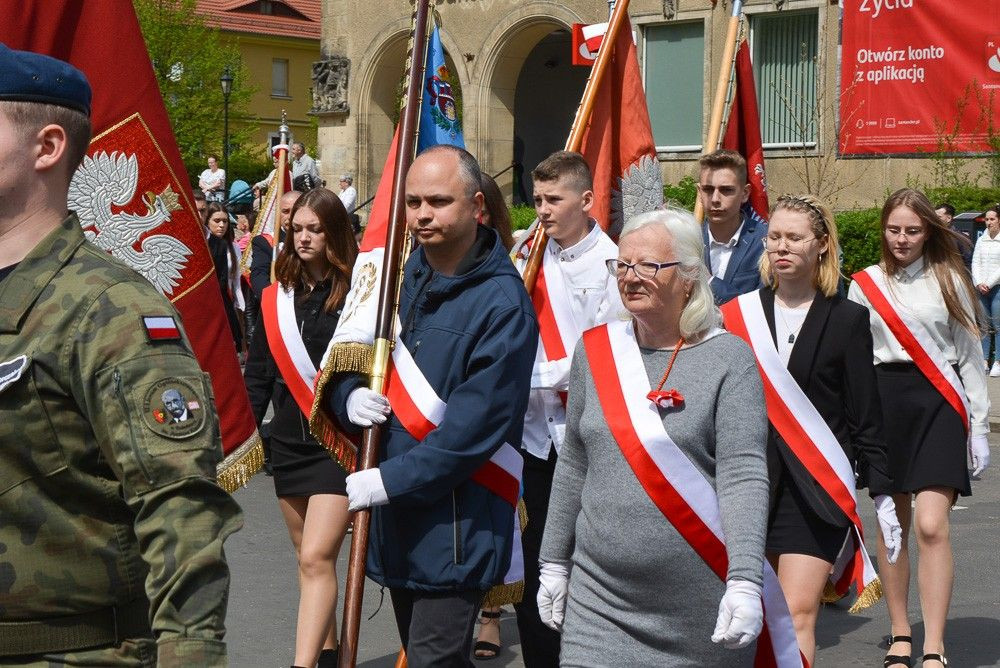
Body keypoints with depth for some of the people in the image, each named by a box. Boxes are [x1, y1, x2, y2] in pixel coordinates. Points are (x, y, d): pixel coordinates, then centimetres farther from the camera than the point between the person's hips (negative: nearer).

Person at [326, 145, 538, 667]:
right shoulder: (400, 279, 8)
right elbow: (344, 366, 16)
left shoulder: (502, 305, -16)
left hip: (455, 523, -7)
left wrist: (389, 481, -20)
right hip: (394, 521, 8)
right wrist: (351, 397, -7)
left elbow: (473, 429, -20)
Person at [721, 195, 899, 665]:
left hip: (818, 489, -2)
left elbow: (865, 415, 3)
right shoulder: (737, 315, 6)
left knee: (798, 615, -8)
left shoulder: (847, 318, 2)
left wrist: (882, 493, 0)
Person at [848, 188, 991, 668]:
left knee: (931, 526, -12)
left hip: (938, 403, -2)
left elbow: (969, 356, 9)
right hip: (884, 401, 2)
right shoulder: (864, 286, 8)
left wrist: (979, 427, 5)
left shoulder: (949, 281, 6)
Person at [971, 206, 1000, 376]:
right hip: (981, 289, 4)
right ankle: (984, 360, 9)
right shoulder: (981, 240, 12)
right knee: (984, 326, 5)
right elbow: (975, 263, 9)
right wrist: (978, 283, -4)